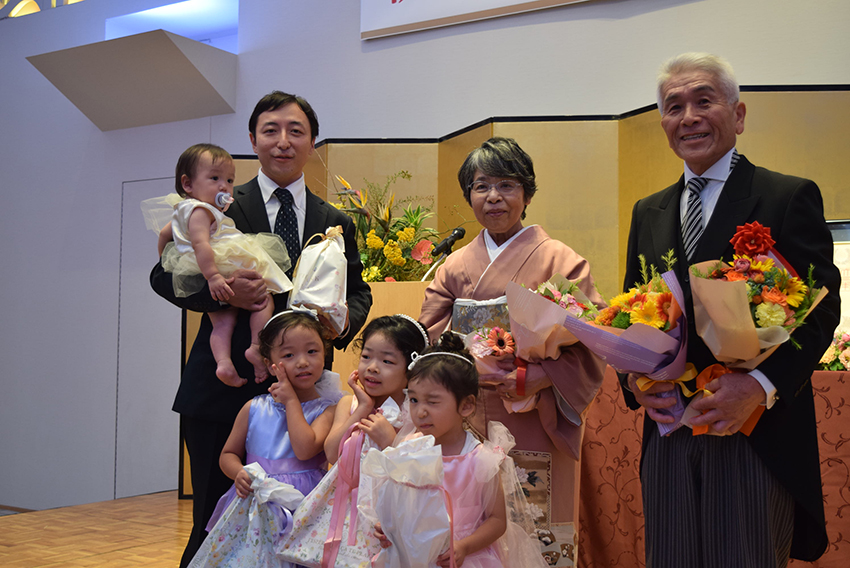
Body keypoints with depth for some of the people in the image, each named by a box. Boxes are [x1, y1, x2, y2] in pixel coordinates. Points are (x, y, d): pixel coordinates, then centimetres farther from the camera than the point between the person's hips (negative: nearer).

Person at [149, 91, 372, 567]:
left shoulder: (337, 224, 15)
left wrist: (343, 321, -8)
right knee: (214, 522, 3)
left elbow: (358, 292, 16)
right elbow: (165, 275, 1)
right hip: (222, 391, -2)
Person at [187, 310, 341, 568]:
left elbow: (304, 450, -21)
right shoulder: (254, 408, 6)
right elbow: (229, 454, 16)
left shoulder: (327, 410, -4)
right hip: (254, 506, 3)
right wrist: (239, 474, -7)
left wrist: (291, 401, -11)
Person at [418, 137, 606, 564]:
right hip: (467, 425, 3)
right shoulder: (455, 267, 12)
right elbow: (429, 338, 7)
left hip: (534, 427, -3)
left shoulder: (559, 260, 1)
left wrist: (535, 378, -21)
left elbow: (587, 343, -7)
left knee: (537, 534, 0)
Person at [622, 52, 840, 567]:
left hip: (755, 434, -4)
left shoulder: (790, 197, -1)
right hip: (668, 435, 5)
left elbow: (821, 309, -7)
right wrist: (635, 379, -4)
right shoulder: (648, 213, 15)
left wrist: (759, 386, -21)